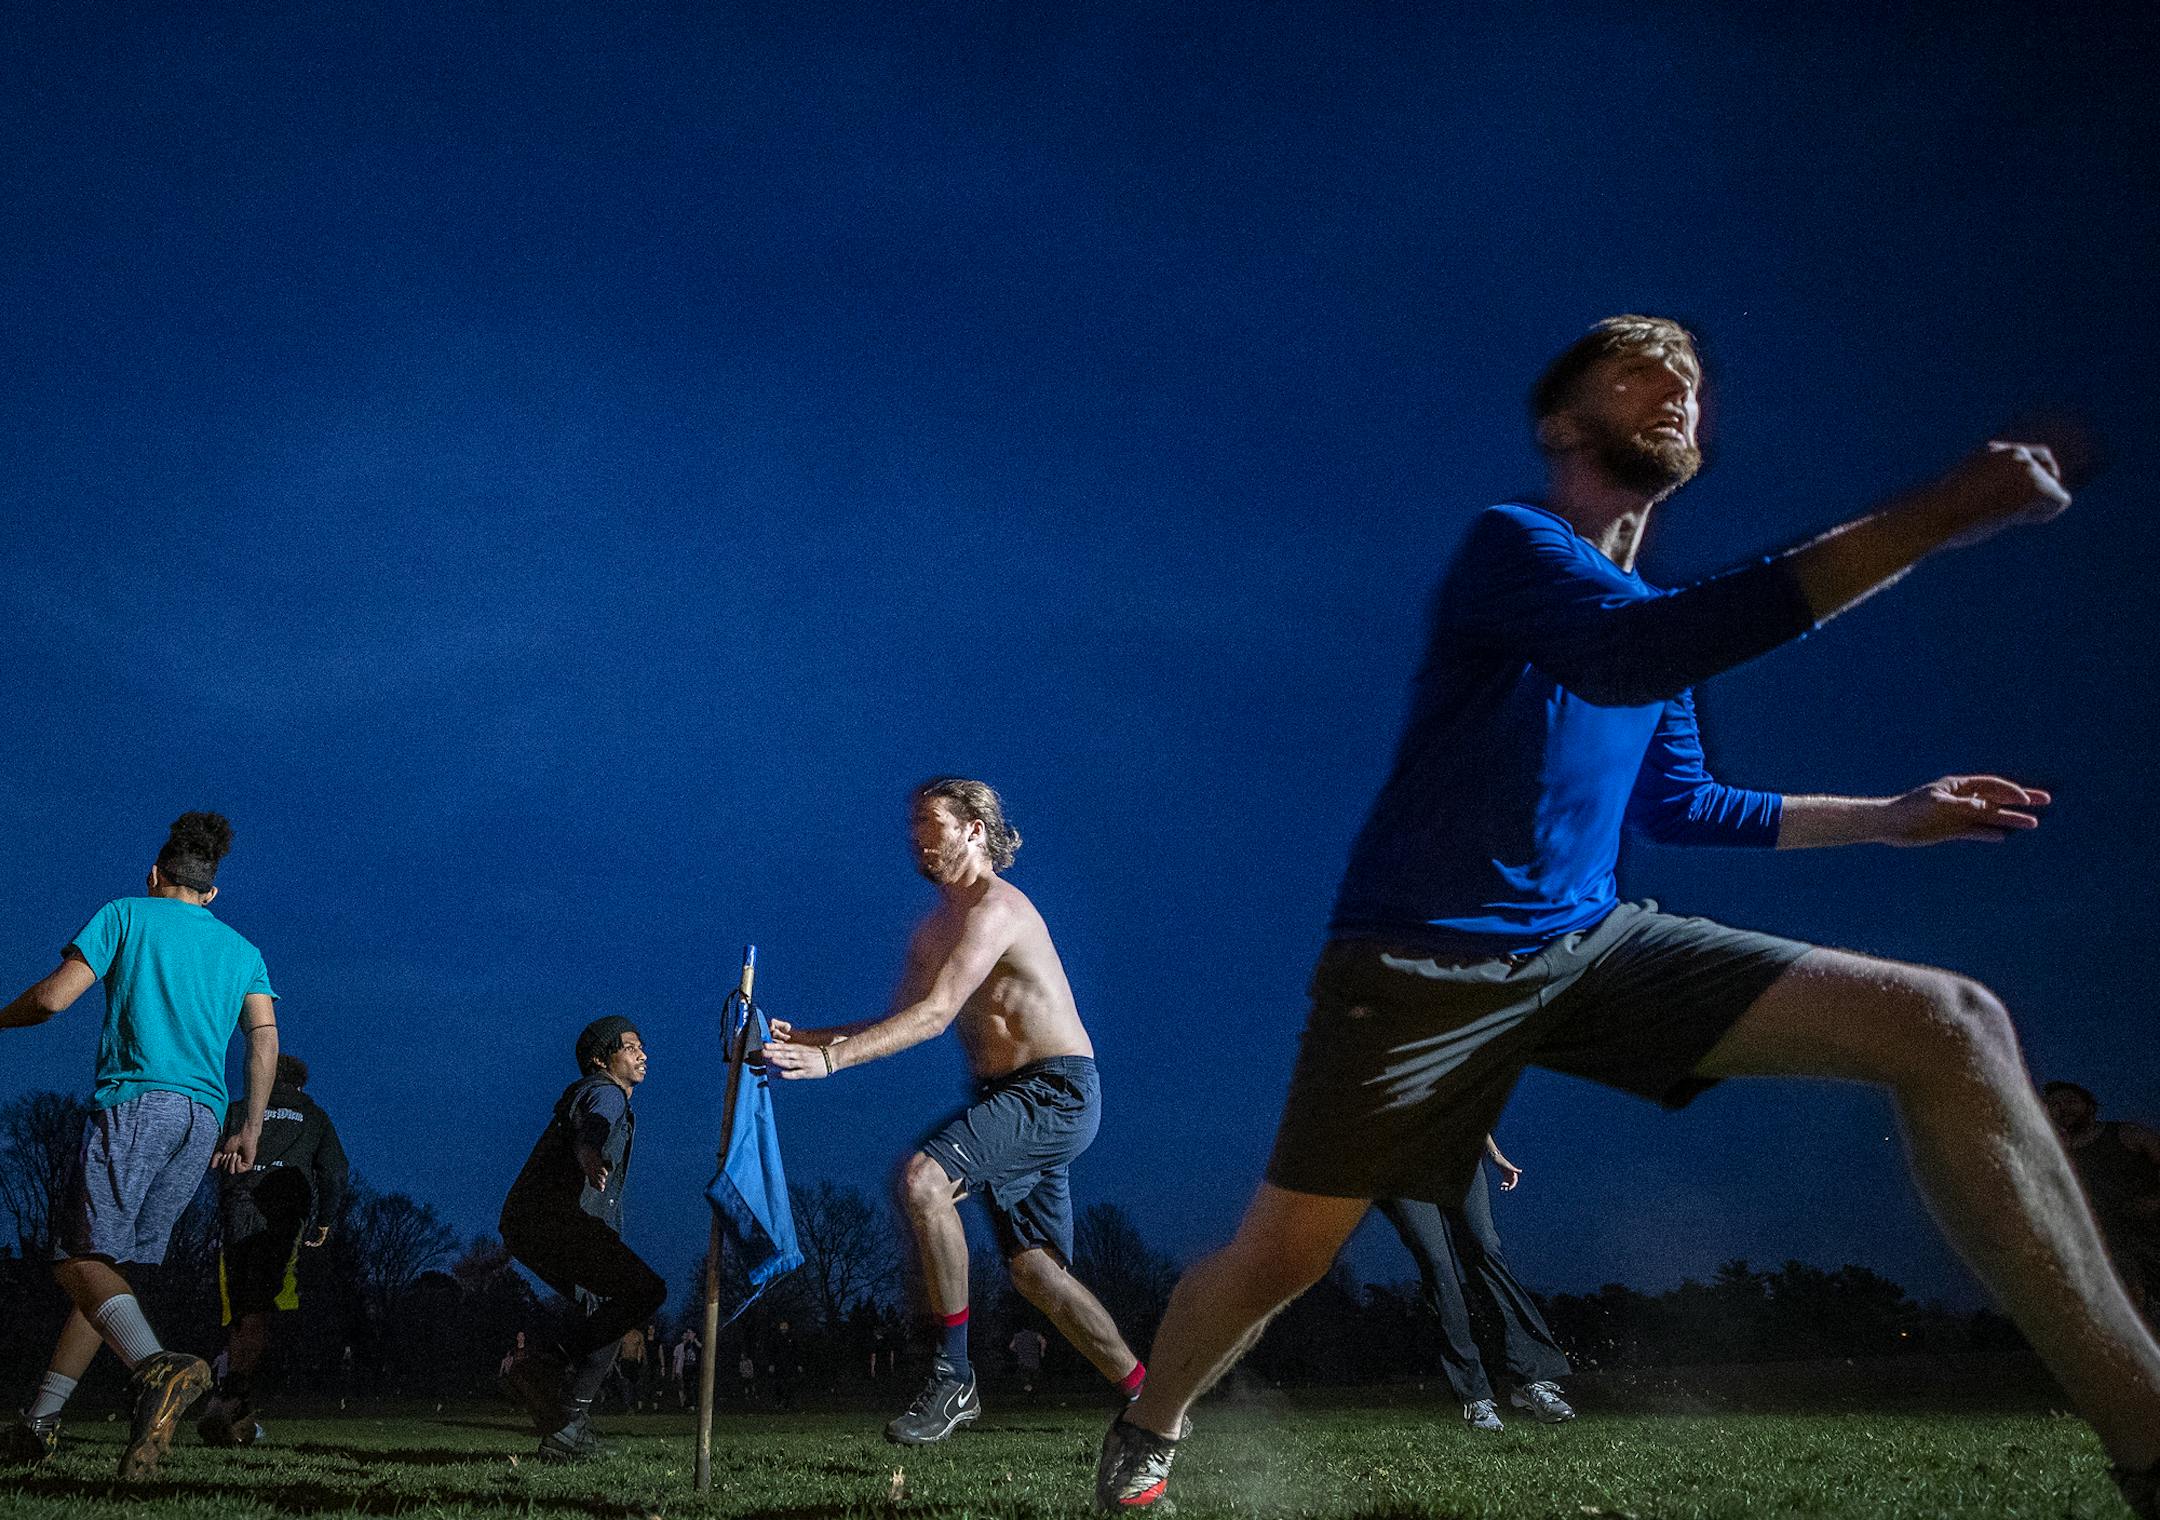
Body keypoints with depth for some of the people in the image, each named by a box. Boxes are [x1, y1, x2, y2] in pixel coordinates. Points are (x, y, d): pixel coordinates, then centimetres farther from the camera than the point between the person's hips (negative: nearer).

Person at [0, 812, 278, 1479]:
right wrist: (250, 1131, 9)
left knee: (81, 1260, -11)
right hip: (203, 1119, 5)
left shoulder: (126, 913, 9)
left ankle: (155, 1365, -38)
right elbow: (265, 1035, 8)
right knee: (107, 1261, 11)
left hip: (132, 1103, -5)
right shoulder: (240, 948, 20)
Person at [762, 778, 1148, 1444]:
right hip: (1014, 1100, 10)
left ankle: (953, 1375, -22)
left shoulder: (995, 907, -13)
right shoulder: (933, 930, 17)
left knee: (923, 1176, -28)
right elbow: (901, 1020, 18)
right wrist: (802, 1037, 5)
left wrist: (829, 1058, -29)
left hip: (1057, 1090, -10)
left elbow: (935, 1015, -23)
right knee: (1035, 1270, 8)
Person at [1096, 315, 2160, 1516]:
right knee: (1277, 1261, -7)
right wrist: (1939, 515, -32)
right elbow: (1631, 654, -31)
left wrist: (1886, 818, 21)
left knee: (1950, 1024, -12)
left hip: (1591, 944, 6)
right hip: (1424, 961, -6)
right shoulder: (1511, 544, -8)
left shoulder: (1658, 611, 16)